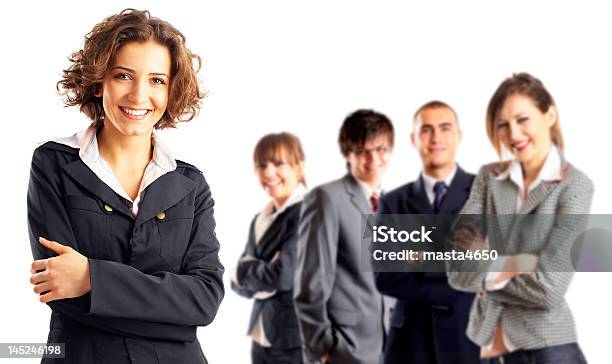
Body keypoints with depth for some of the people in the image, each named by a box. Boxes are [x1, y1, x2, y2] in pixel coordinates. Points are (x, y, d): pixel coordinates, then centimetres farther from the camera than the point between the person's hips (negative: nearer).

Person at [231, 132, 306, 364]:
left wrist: (244, 270, -3)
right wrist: (261, 277, -10)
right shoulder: (260, 220, 12)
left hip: (296, 343, -7)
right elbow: (240, 284, 11)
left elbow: (283, 275, -20)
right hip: (262, 339, 7)